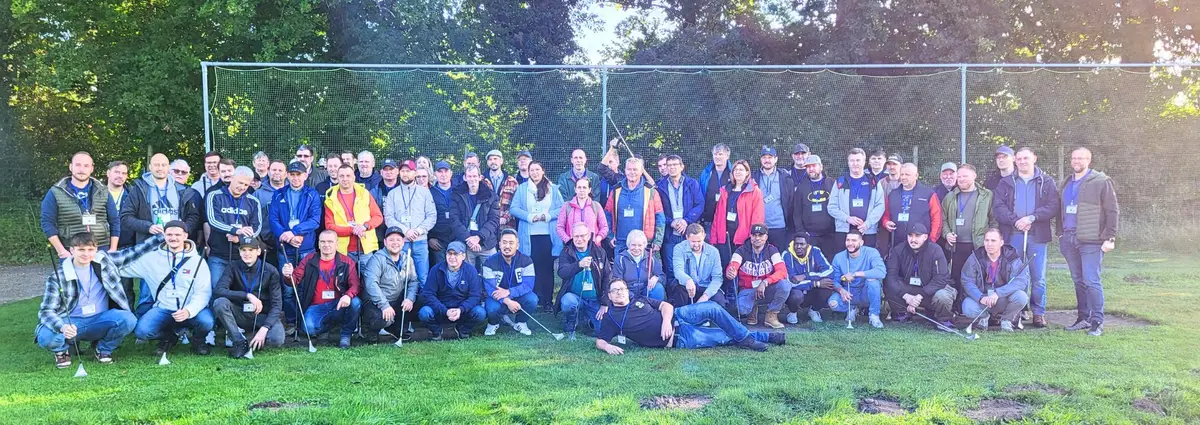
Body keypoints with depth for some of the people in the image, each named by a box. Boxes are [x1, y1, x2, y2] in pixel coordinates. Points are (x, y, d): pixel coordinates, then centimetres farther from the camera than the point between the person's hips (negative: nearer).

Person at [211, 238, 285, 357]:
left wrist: (264, 329, -25)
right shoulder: (233, 269, -4)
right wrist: (247, 295, -31)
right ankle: (240, 342, -15)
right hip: (240, 315, 1)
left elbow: (276, 304, -11)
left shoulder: (270, 271, -7)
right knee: (219, 302, -28)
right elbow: (218, 290, -20)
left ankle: (249, 341, 1)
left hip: (262, 316, -1)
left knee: (277, 339, -32)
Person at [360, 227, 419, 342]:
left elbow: (413, 281, 4)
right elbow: (371, 284, -25)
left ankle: (397, 329, 10)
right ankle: (368, 329, 4)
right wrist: (384, 305, -30)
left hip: (397, 302, 7)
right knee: (384, 319, -35)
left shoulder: (407, 258, 7)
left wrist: (410, 298, -17)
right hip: (375, 303, -7)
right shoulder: (377, 258, -14)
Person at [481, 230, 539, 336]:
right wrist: (507, 301, -39)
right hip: (498, 299, -1)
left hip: (517, 296, 2)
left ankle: (520, 323, 1)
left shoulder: (526, 261, -11)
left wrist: (509, 292, -36)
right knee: (492, 307, -35)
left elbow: (528, 285, -20)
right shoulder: (490, 263, -14)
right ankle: (493, 323, 4)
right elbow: (490, 288, -22)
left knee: (532, 299, -29)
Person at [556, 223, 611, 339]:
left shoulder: (599, 252, 2)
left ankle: (588, 317, 21)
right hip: (574, 295, -2)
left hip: (595, 300, 2)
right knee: (568, 303, -36)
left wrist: (605, 304, -5)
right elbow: (562, 272, -22)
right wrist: (579, 265, -42)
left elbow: (607, 278, 2)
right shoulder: (566, 253, -2)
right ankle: (569, 328, -2)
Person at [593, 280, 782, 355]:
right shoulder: (611, 317, -2)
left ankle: (746, 337, 4)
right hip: (679, 339, -5)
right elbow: (599, 341, -7)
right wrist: (608, 347, -31)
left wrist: (666, 321, -15)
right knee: (725, 337, -9)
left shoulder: (639, 300, 11)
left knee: (713, 308, -11)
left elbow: (666, 305, 8)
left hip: (677, 317, 5)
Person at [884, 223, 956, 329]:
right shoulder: (899, 250, -9)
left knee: (943, 296, -35)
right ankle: (902, 314, 0)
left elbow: (941, 278, -21)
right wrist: (906, 296, -32)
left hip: (931, 291, -2)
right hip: (907, 290, 2)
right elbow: (890, 276, -18)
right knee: (888, 286, -26)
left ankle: (944, 320, -1)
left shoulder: (935, 250, -15)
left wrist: (919, 296, -28)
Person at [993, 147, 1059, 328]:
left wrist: (1031, 218, -15)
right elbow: (997, 207, -1)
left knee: (1038, 278, 2)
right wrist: (1015, 221, -14)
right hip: (1013, 236, 1)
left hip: (1037, 236, -1)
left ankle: (1039, 313, 11)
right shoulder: (1006, 183, 10)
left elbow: (1053, 206, -3)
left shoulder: (1047, 182, 8)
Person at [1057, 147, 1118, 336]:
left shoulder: (1101, 182, -4)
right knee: (1078, 280, 11)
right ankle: (1083, 318, 18)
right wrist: (1060, 234, 15)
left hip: (1090, 241, -6)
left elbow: (1112, 212, -6)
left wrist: (1110, 238, -11)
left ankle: (1097, 322, -1)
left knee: (1091, 281, -8)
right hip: (1069, 239, 6)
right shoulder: (1067, 183, 17)